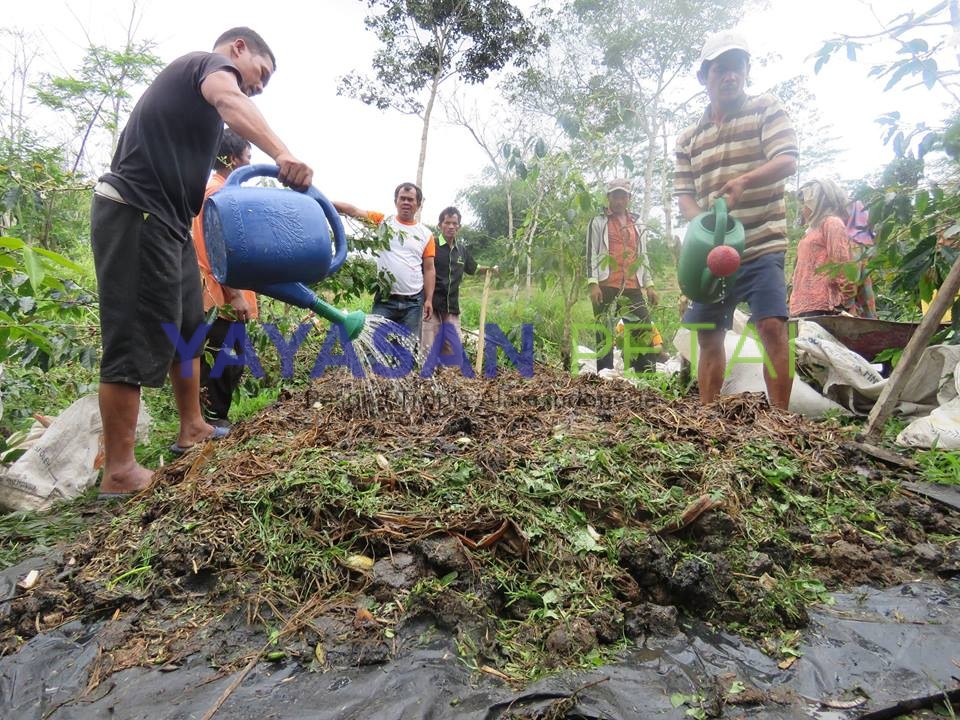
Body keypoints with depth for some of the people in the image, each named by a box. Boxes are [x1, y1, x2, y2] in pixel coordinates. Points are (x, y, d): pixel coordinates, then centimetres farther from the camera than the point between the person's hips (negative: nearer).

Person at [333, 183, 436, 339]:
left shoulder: (426, 234, 7)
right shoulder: (383, 221, 5)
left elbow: (429, 269, 7)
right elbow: (354, 211, -8)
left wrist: (429, 300, 0)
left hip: (413, 302, 1)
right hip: (385, 299, -1)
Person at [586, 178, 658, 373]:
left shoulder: (637, 226, 21)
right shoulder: (598, 222, 7)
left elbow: (643, 256, 23)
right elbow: (591, 254, -1)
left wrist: (649, 285, 14)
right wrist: (593, 283, -12)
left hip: (633, 287, 4)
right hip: (606, 286, -4)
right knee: (605, 334, -3)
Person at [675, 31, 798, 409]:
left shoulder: (766, 109, 4)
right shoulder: (688, 138, 14)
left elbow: (787, 161, -11)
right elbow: (684, 194, 8)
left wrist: (743, 181, -30)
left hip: (761, 246, -4)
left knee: (773, 326, -17)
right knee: (709, 334, 8)